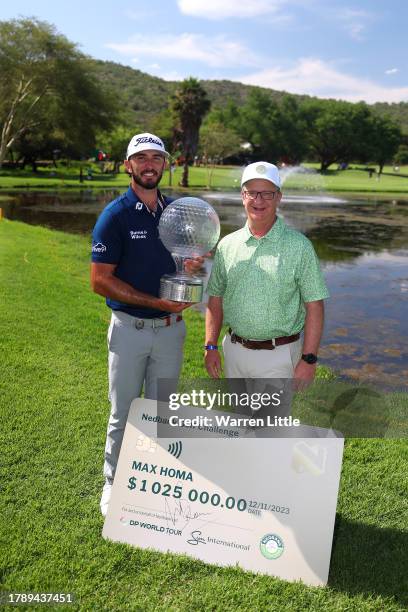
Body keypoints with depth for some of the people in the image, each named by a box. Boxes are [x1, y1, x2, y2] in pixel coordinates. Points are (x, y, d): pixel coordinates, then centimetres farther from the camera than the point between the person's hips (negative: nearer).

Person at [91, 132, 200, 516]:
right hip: (130, 328, -4)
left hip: (171, 327, 4)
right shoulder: (115, 215, -9)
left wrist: (193, 267, -9)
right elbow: (100, 280, -13)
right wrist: (156, 302, -19)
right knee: (124, 414, 9)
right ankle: (114, 484, 29)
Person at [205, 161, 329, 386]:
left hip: (279, 355, -4)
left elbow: (314, 306, -9)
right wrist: (211, 346, 4)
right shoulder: (227, 245, 4)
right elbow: (216, 299, 9)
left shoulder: (299, 246, -7)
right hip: (234, 349, 4)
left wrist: (308, 359, -13)